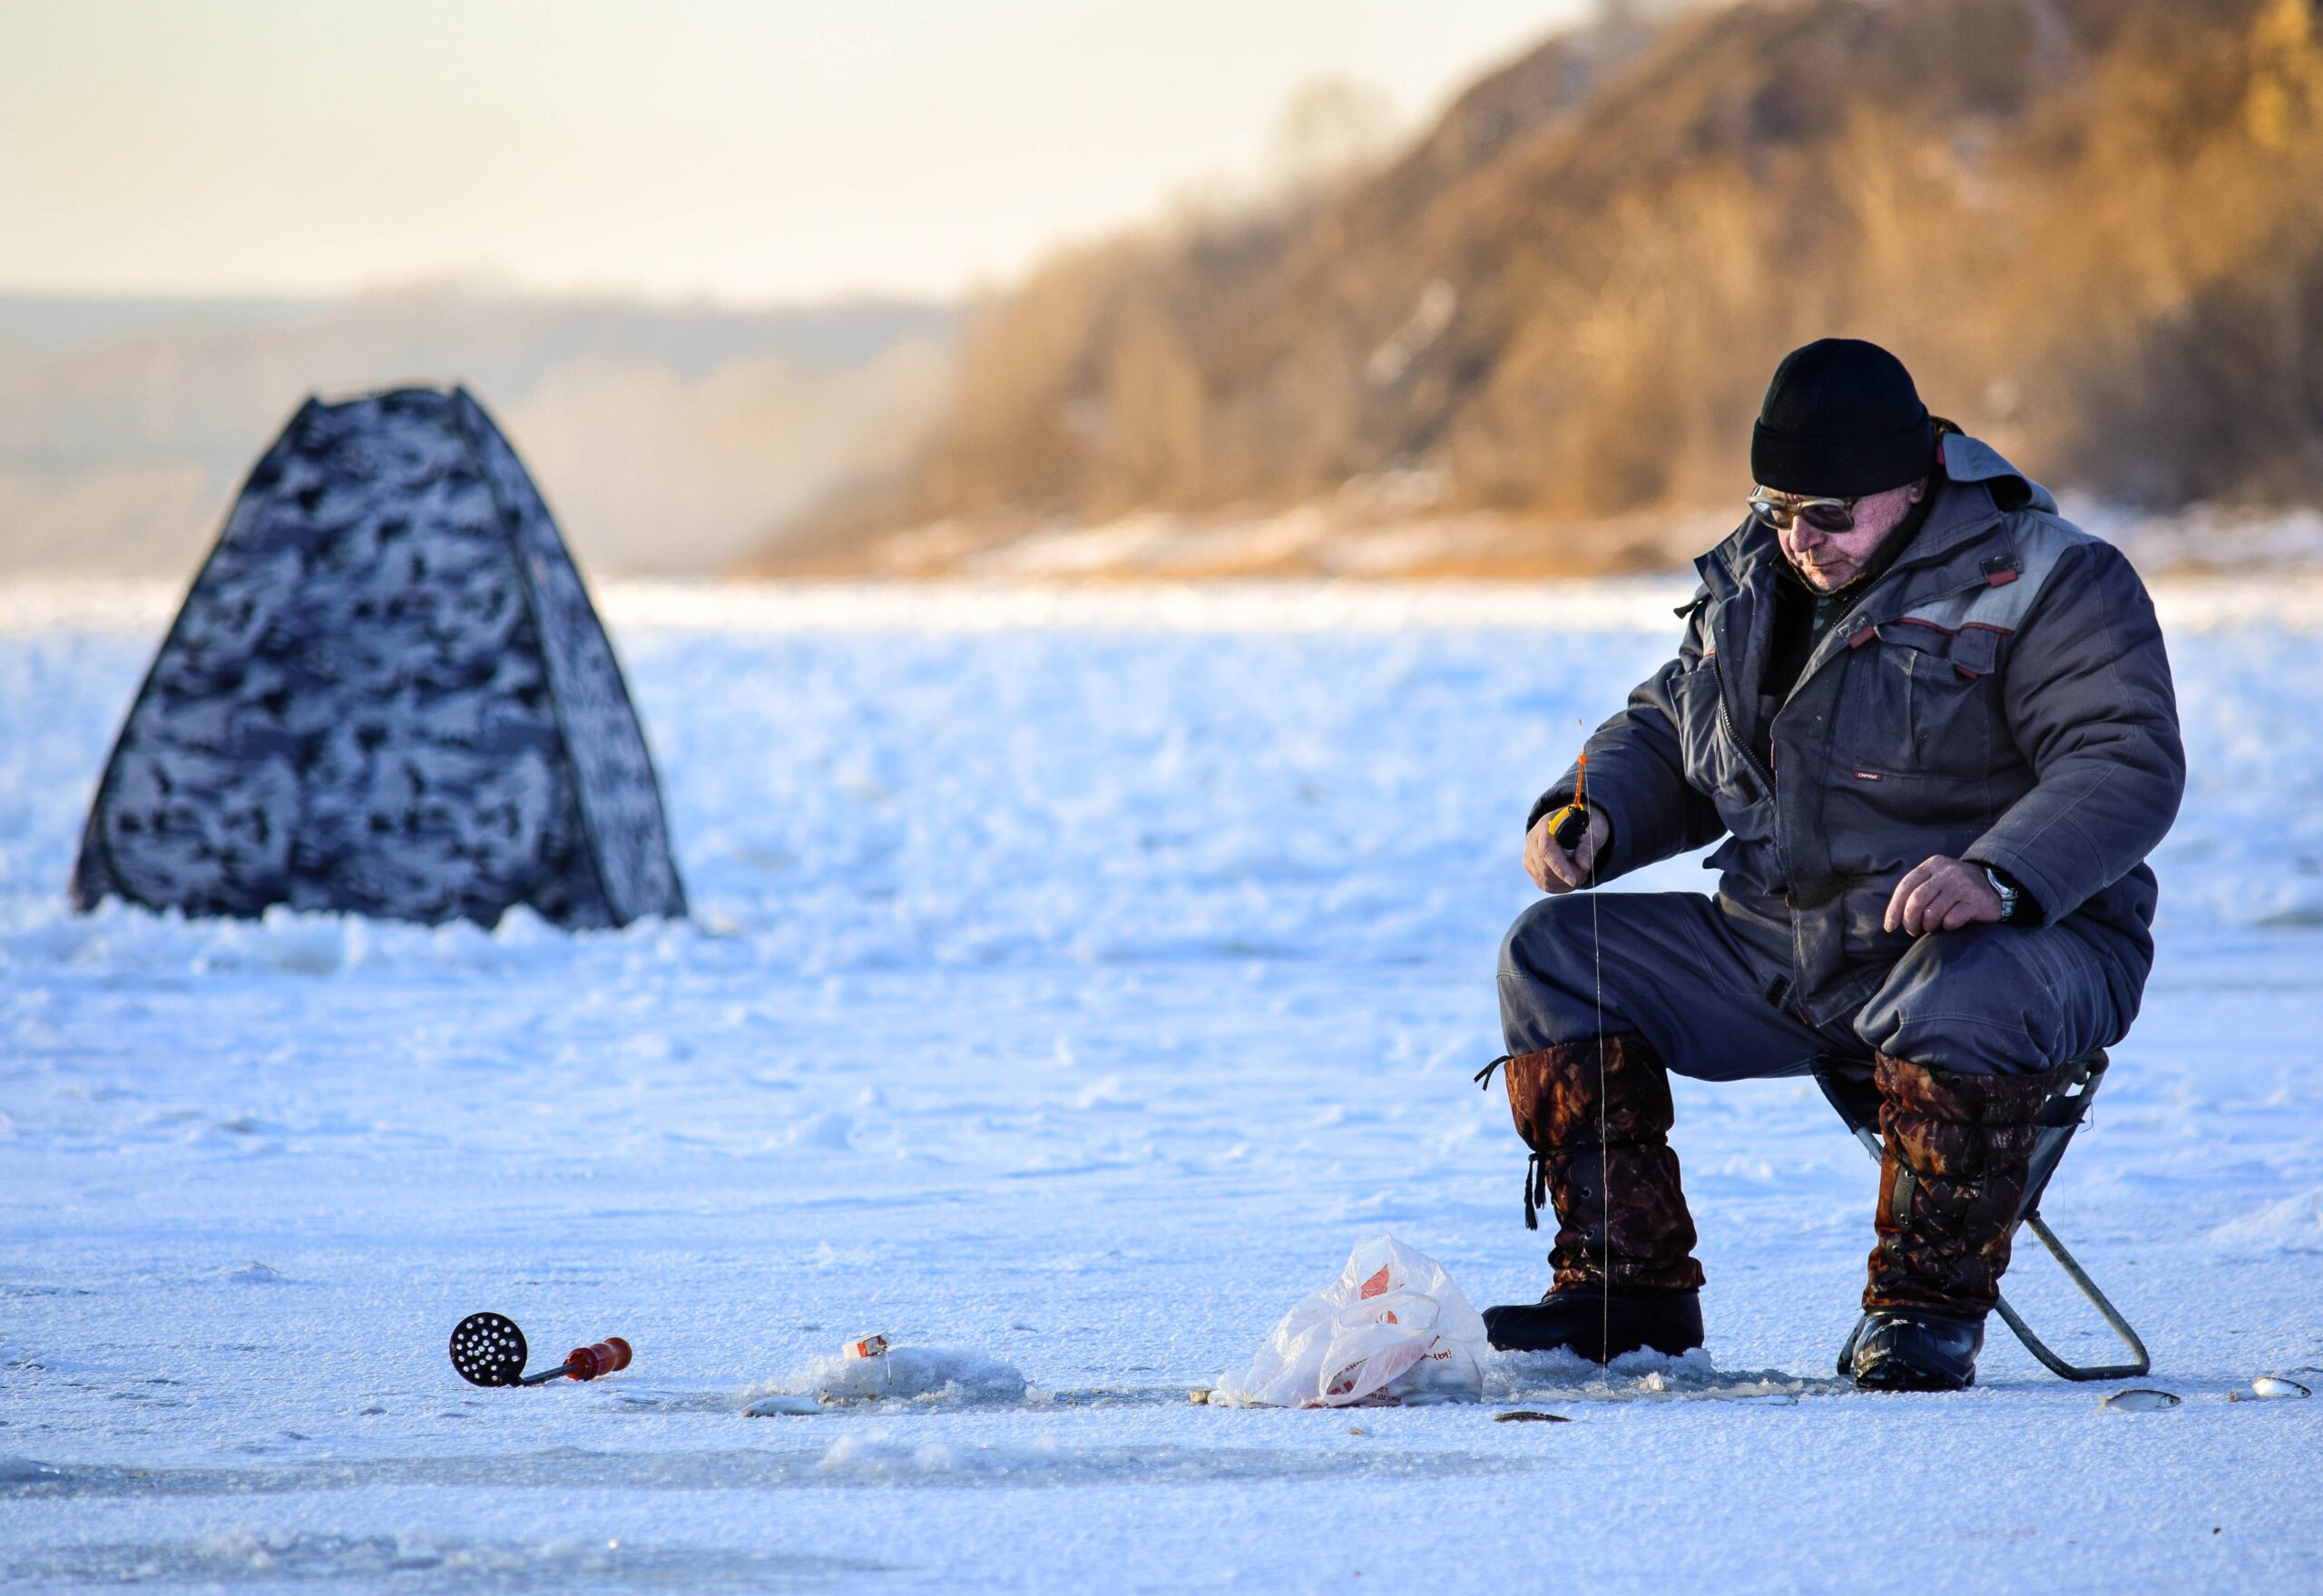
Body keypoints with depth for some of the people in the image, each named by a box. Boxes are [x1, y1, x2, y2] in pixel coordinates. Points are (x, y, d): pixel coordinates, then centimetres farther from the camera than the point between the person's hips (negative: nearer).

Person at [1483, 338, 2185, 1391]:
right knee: (1553, 956, -2)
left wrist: (1999, 877, -41)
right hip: (1785, 951, 7)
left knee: (1962, 999, -42)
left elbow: (2127, 763, -23)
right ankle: (1626, 1286, -4)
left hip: (2019, 941, -7)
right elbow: (1669, 734, 23)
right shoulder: (1756, 578, 12)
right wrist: (1591, 813, 0)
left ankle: (1928, 1305, -23)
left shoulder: (2045, 584, -11)